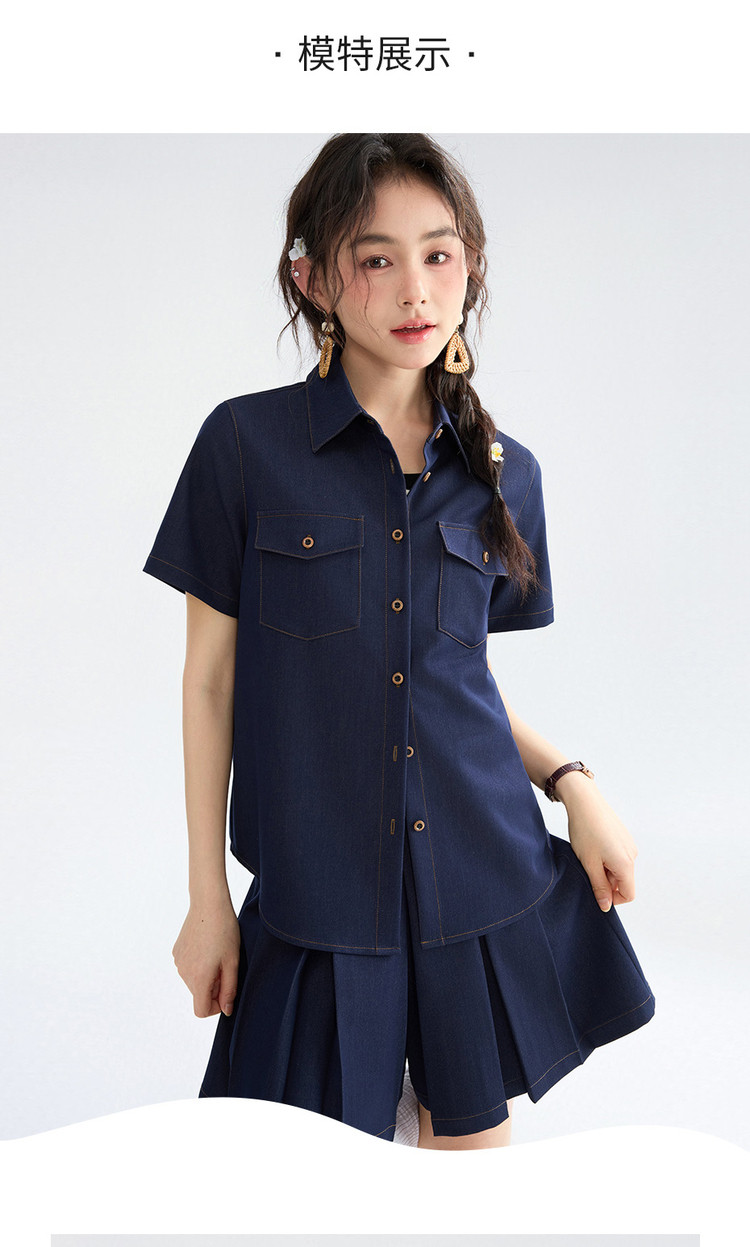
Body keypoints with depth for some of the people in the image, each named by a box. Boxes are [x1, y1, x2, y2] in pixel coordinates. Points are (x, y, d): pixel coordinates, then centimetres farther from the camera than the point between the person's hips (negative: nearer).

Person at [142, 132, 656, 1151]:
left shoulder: (506, 473, 3)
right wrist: (208, 896, 0)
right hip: (318, 896, -2)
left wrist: (572, 782, -4)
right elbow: (211, 676, -3)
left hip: (488, 879, 3)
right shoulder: (247, 444, -7)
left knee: (472, 1140, 15)